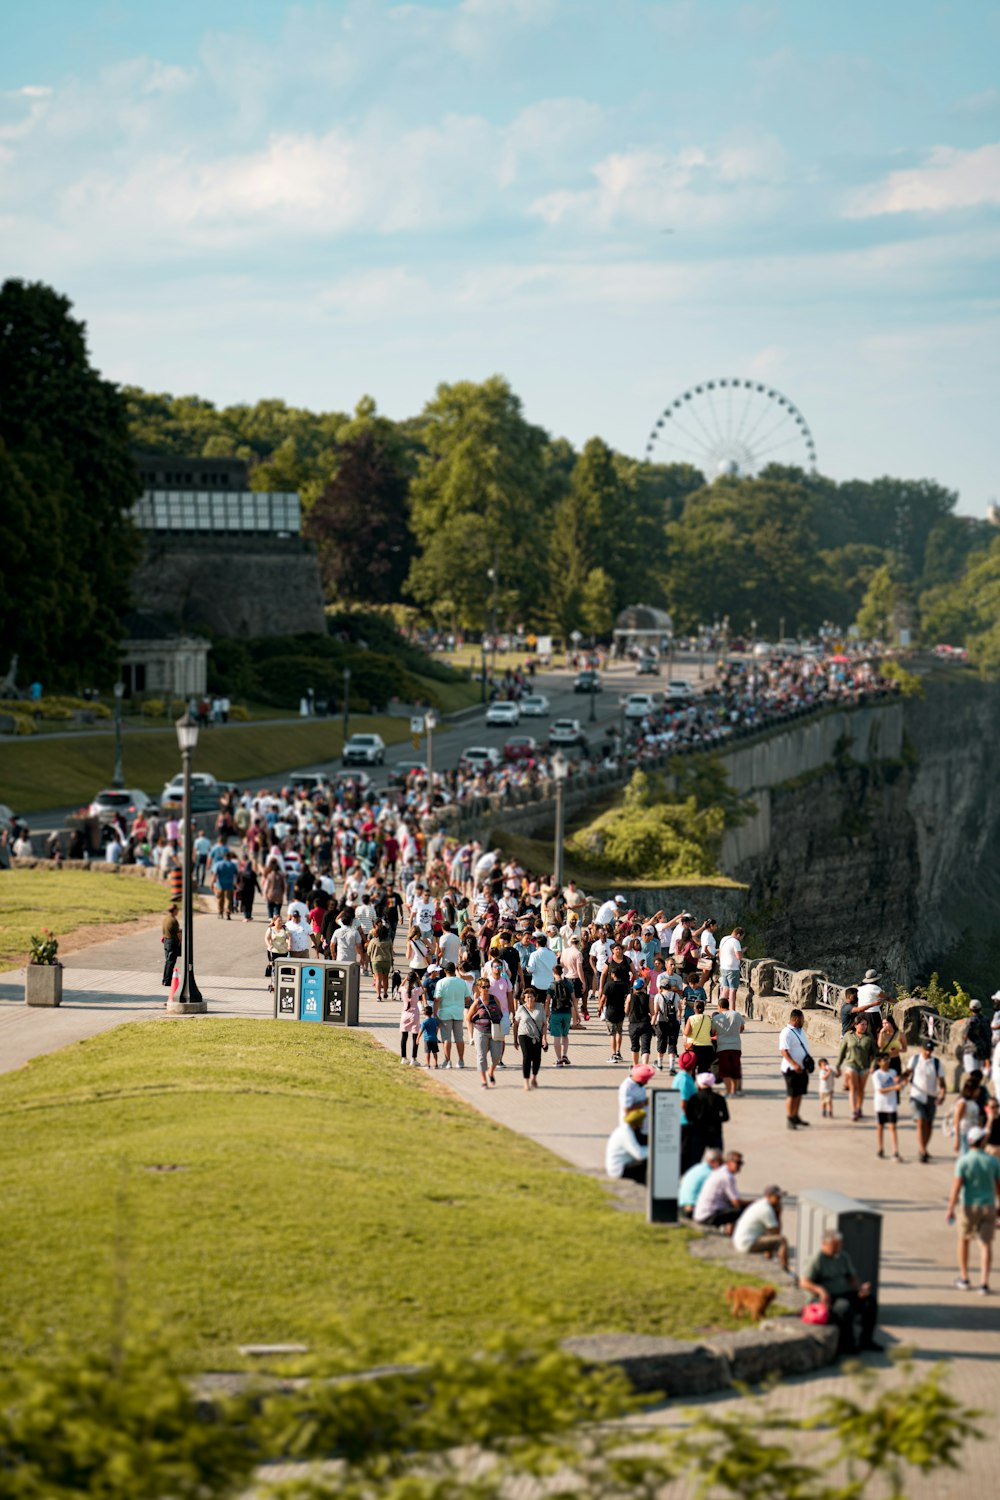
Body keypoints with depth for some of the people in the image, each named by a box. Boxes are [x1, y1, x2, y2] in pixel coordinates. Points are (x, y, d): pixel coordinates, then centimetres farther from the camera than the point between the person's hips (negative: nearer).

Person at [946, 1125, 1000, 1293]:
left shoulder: (963, 1161, -12)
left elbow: (956, 1187, -17)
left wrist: (950, 1210, -15)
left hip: (969, 1208, -1)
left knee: (964, 1240, 20)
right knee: (986, 1245, 2)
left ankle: (964, 1279, 23)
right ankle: (984, 1283, -9)